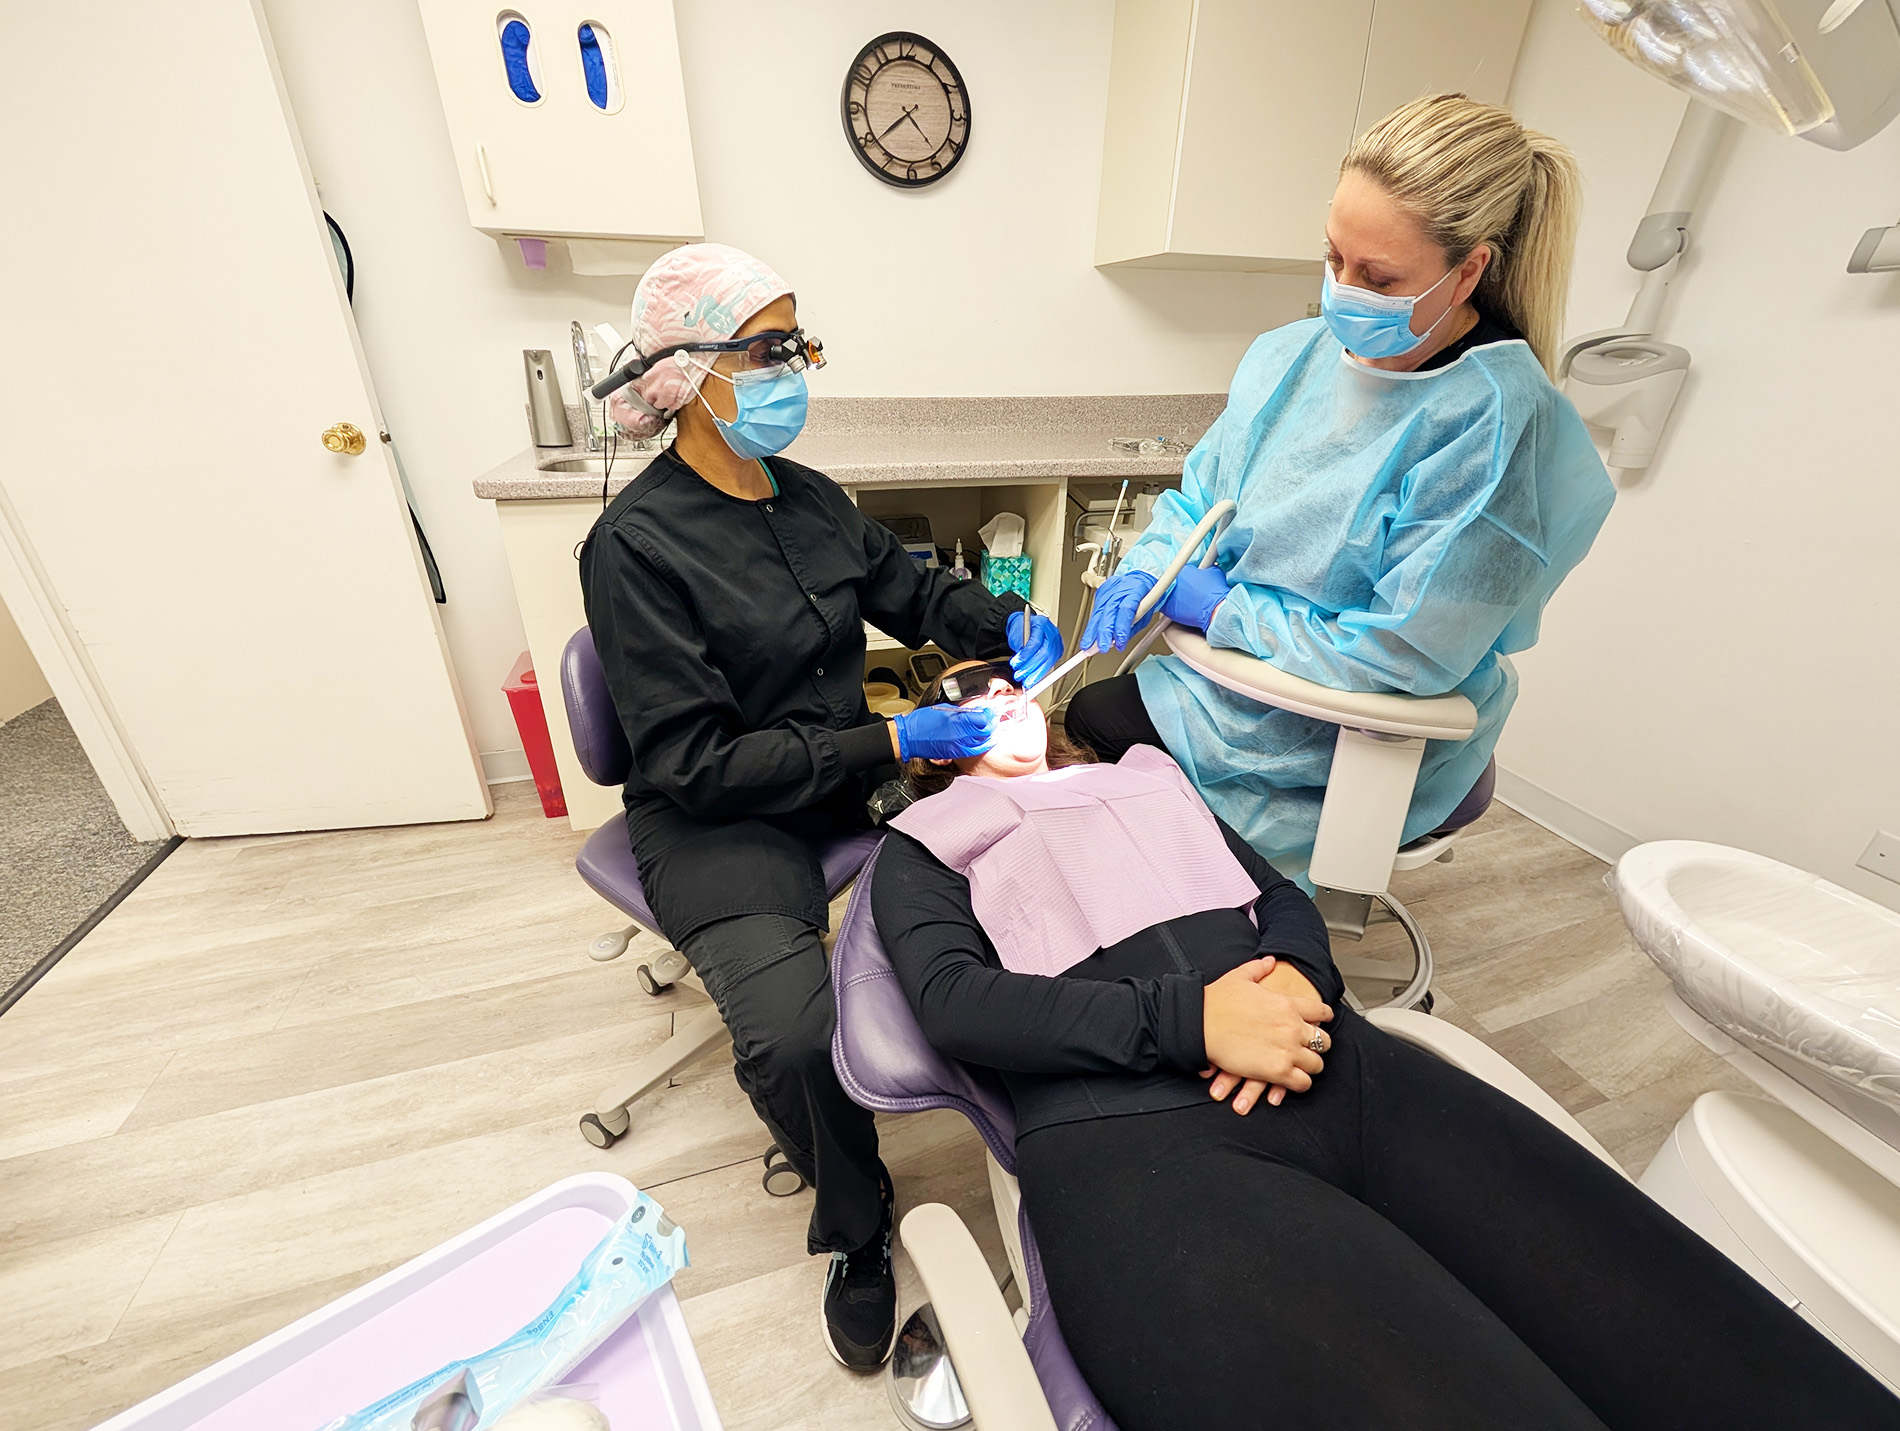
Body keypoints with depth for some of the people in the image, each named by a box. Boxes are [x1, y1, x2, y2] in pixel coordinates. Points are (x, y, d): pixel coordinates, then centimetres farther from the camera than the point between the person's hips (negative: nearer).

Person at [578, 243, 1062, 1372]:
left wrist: (1011, 623, -4)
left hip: (854, 773, 6)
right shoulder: (636, 545, -14)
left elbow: (912, 592, 17)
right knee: (796, 1039, -27)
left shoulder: (808, 496, 6)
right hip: (719, 822, -6)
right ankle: (858, 1228, 9)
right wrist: (895, 744, -23)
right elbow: (697, 764, -18)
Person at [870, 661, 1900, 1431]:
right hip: (1130, 1135, -4)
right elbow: (954, 1001, -3)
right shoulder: (924, 847, 15)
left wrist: (1294, 971, -3)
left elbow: (1283, 895, 22)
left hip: (1346, 1071, 5)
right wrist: (1192, 1020, -14)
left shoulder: (1144, 777, 28)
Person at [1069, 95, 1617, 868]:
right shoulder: (1291, 354, 0)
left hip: (1339, 753, -6)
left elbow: (1399, 657, -23)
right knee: (1070, 709, 2)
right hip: (1232, 668, 7)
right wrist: (1146, 569, -13)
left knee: (1092, 719, -10)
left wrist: (1221, 609, -17)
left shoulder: (1501, 426, -22)